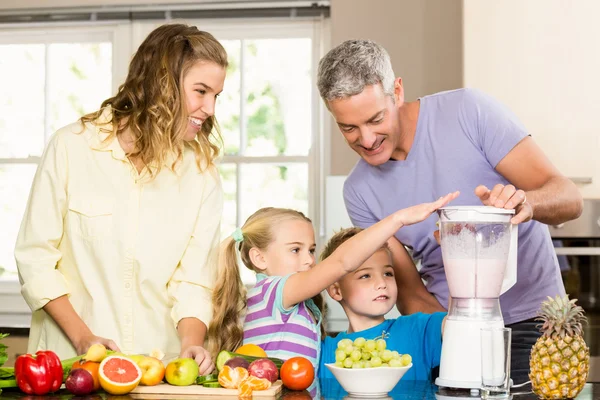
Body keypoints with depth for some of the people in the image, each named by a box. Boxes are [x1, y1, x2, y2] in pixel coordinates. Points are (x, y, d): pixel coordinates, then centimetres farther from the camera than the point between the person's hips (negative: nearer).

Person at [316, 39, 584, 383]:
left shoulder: (467, 110, -11)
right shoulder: (359, 192, -1)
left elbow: (569, 199, -13)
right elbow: (411, 293, 0)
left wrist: (526, 203, -36)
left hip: (529, 319, -3)